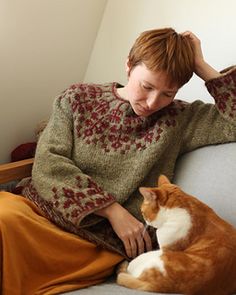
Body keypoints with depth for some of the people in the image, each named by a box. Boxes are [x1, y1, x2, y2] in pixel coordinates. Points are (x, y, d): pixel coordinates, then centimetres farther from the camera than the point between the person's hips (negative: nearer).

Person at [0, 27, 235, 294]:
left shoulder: (178, 119, 9)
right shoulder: (79, 98, 8)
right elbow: (47, 163, -3)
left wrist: (203, 68, -1)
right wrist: (112, 210, -10)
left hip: (99, 242, -2)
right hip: (44, 208, 2)